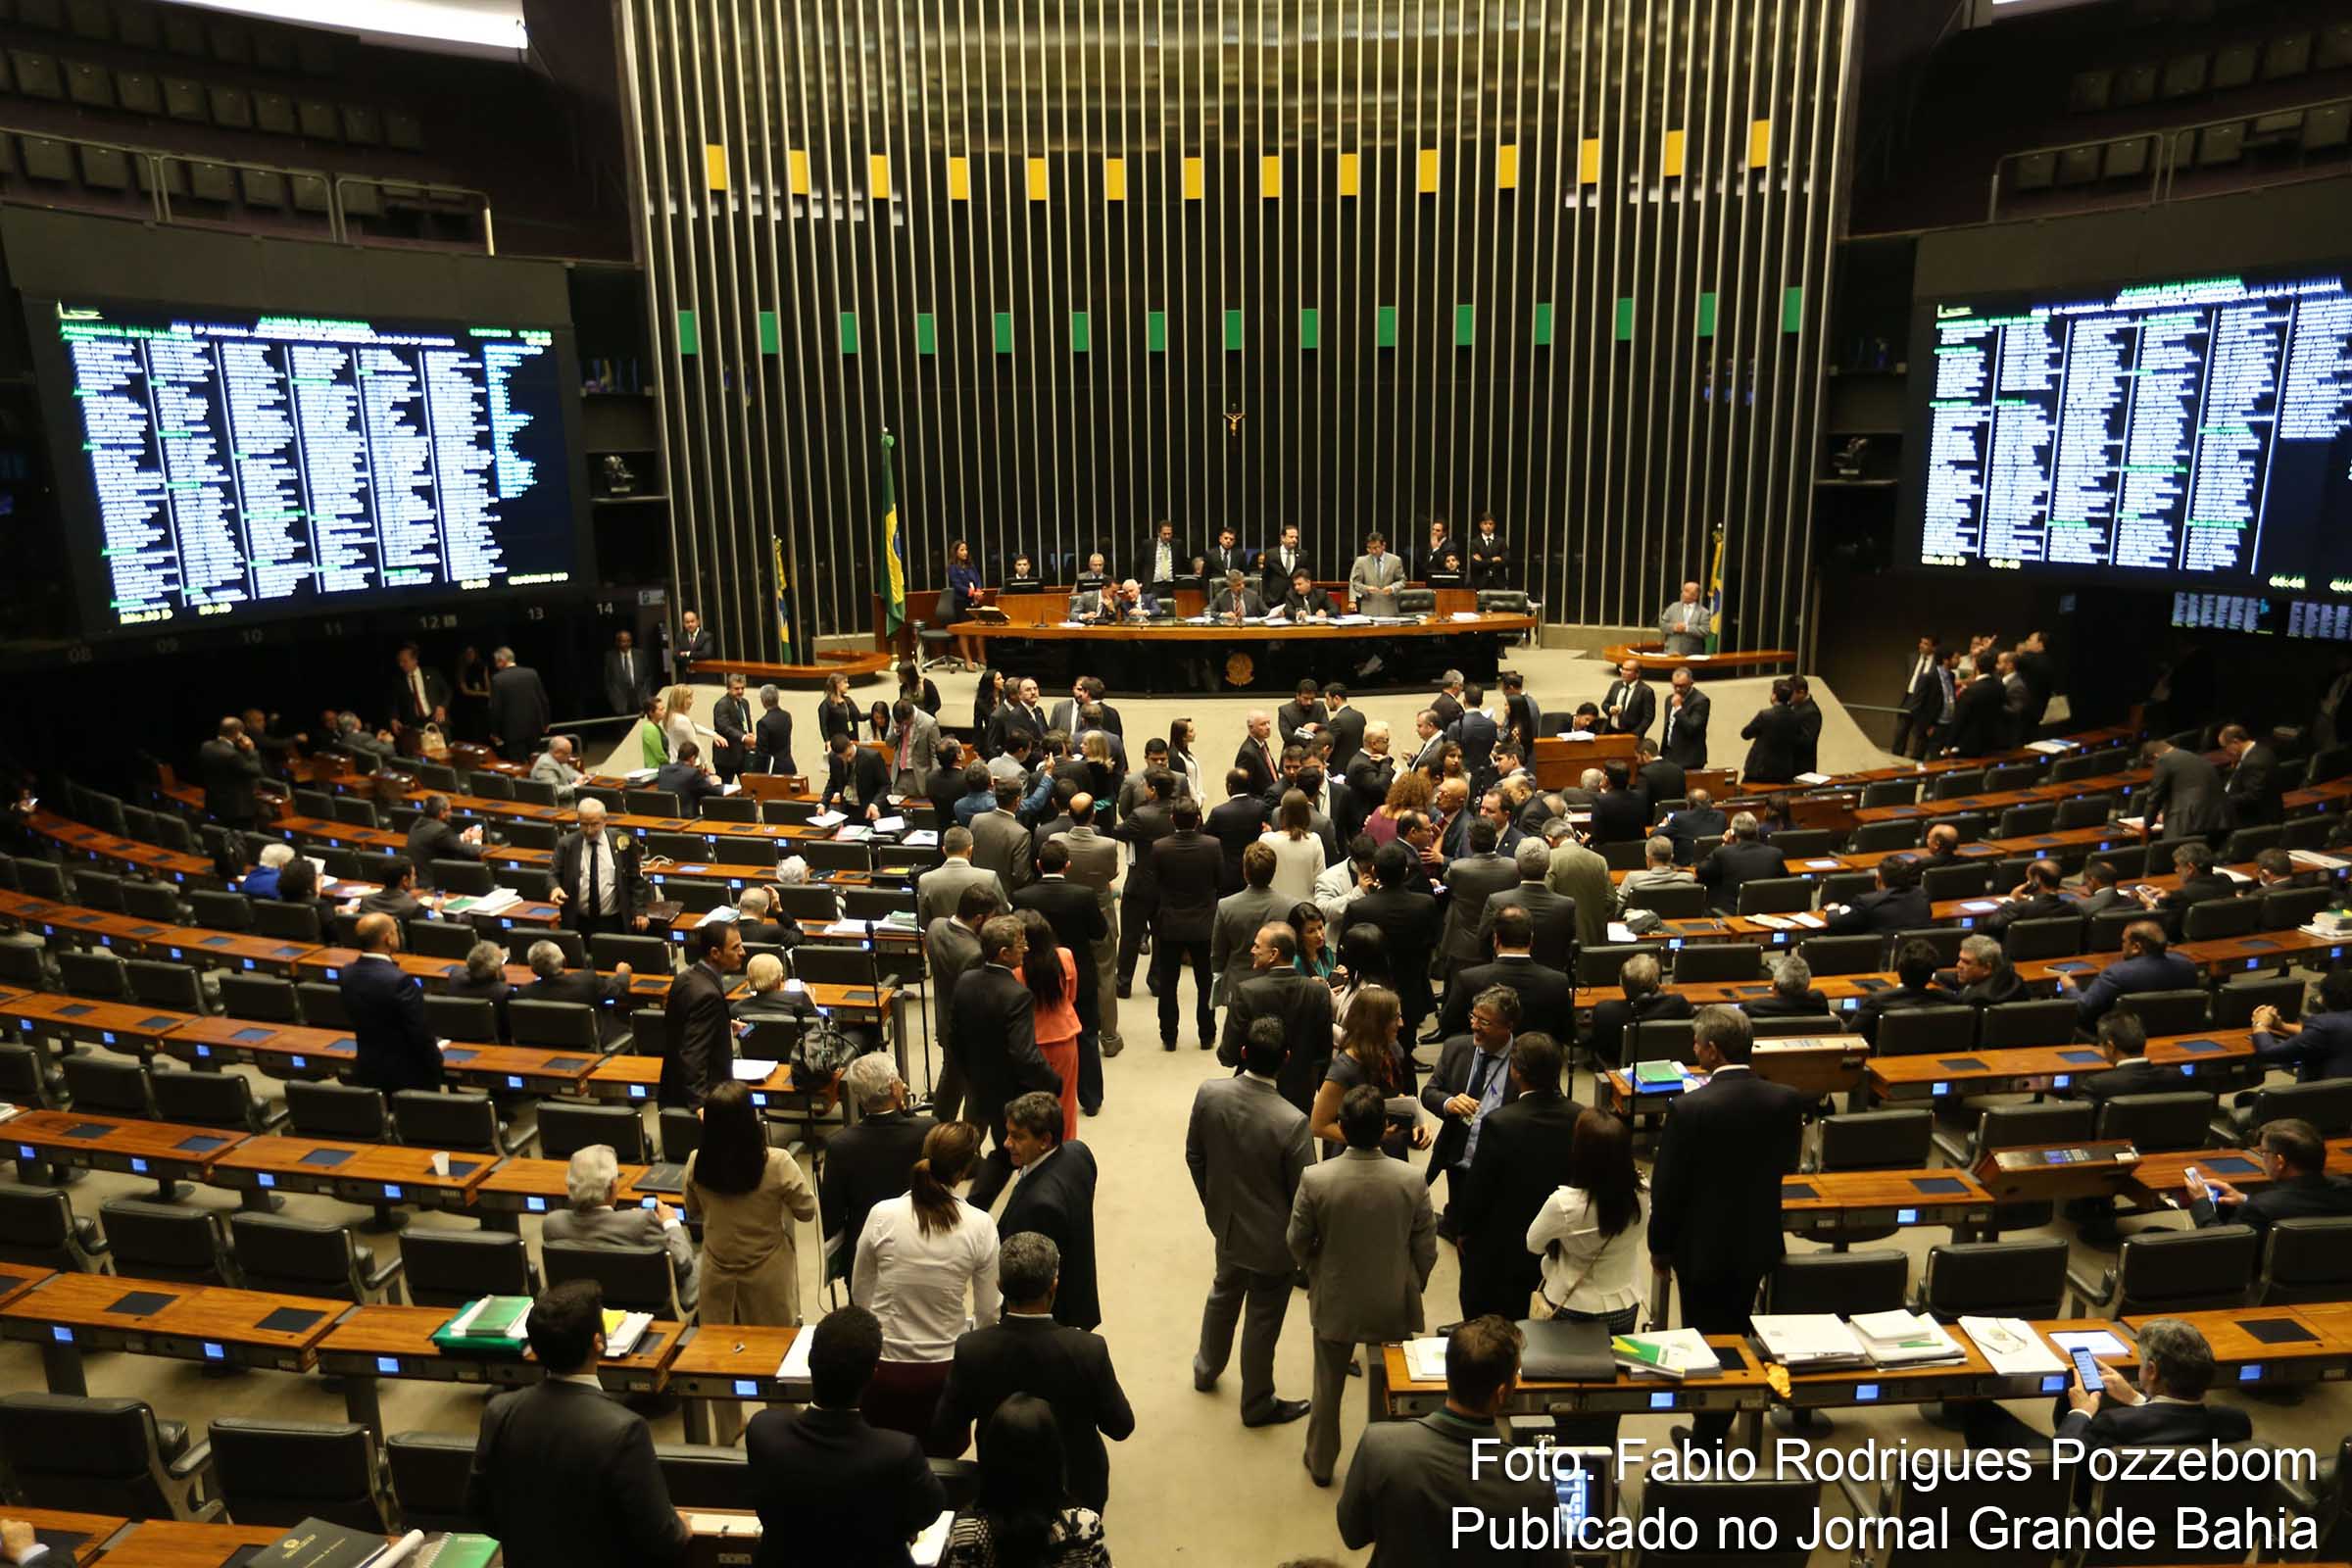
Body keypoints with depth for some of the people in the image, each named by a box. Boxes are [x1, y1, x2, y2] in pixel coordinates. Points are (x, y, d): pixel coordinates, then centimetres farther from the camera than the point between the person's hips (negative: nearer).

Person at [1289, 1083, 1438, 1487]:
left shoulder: (1315, 1180, -24)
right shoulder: (1412, 1181, -22)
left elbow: (1297, 1242, -10)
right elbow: (1426, 1249, -10)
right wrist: (1412, 1287, 9)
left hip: (1334, 1303, 0)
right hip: (1393, 1305, 0)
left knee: (1328, 1388, 23)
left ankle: (1320, 1463, 42)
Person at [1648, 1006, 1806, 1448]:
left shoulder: (1688, 1108, -25)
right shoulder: (1787, 1100, -12)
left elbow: (1666, 1187, -17)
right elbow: (1787, 1164, 5)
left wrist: (1659, 1247, -3)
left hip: (1702, 1246, -5)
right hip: (1757, 1243, 5)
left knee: (1705, 1337, 12)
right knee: (1736, 1332, 23)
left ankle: (1707, 1437, 26)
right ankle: (1721, 1423, 41)